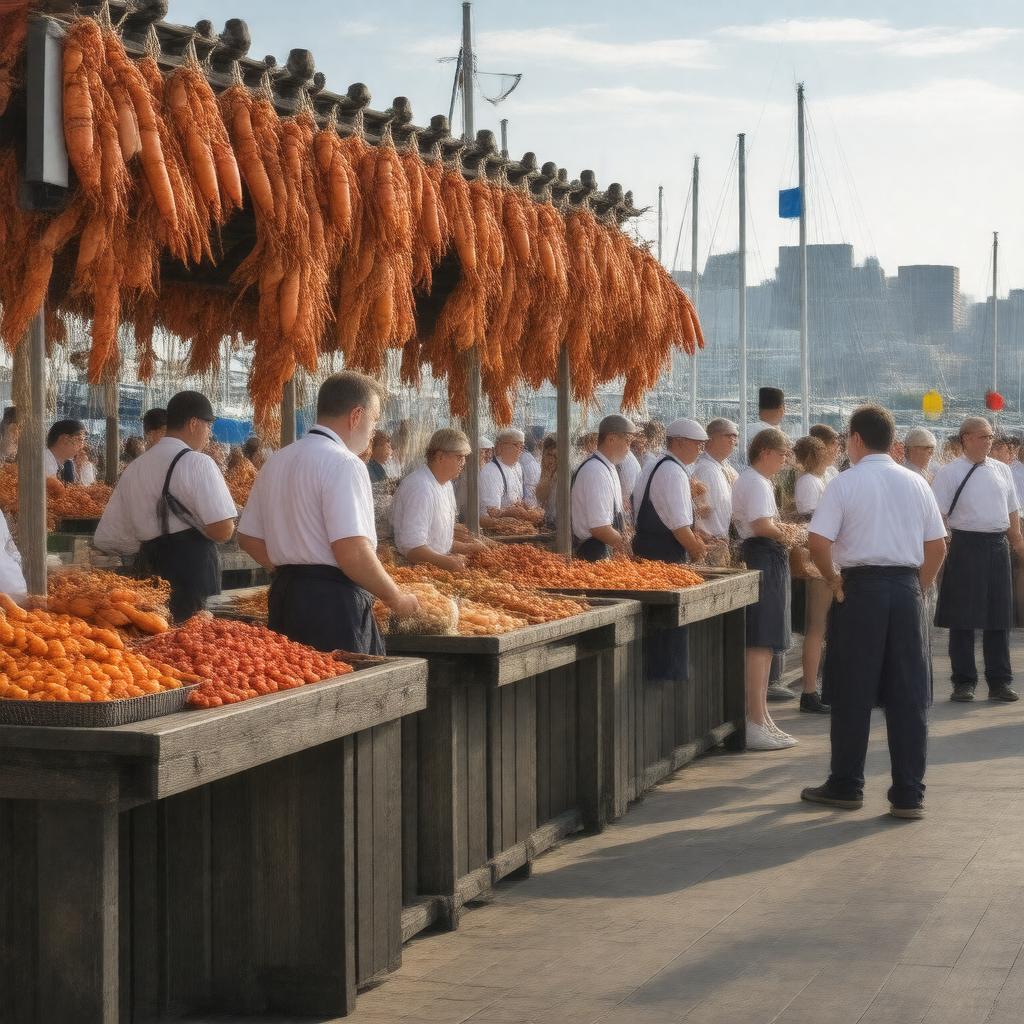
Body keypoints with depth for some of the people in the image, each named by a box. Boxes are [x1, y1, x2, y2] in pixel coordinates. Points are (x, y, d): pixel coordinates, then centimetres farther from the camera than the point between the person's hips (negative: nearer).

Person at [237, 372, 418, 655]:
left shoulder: (276, 462, 13)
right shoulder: (344, 464, -14)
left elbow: (249, 539, 19)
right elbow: (352, 552, -22)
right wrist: (396, 599, -9)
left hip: (284, 596, 9)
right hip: (334, 601, -9)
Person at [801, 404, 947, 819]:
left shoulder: (845, 484, -5)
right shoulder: (916, 484, 8)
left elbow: (819, 543, -13)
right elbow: (938, 545, 9)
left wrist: (833, 579, 2)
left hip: (860, 588, -3)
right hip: (906, 588, 4)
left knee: (853, 694, 6)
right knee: (908, 695, 5)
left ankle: (846, 786, 15)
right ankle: (909, 795, 5)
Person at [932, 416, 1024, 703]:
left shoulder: (1001, 470, 11)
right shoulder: (950, 472, -4)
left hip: (998, 545, 4)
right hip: (966, 545, -4)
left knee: (999, 617, 7)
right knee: (963, 618, 1)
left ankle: (1000, 682, 15)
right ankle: (964, 682, 10)